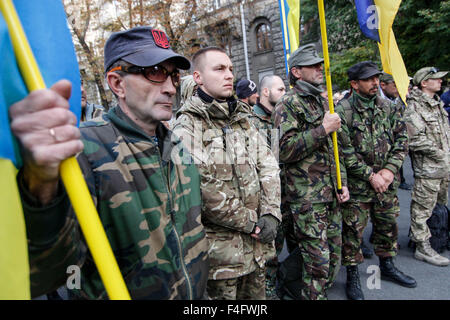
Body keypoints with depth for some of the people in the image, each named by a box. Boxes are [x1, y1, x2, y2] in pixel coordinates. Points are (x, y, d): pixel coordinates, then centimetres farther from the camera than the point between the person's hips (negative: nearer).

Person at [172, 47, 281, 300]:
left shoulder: (242, 118, 10)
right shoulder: (188, 127, -13)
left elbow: (269, 166, 6)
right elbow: (200, 187, -22)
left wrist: (271, 213, -7)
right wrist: (248, 222, -15)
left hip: (257, 241, 7)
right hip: (221, 246, -6)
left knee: (257, 294, 22)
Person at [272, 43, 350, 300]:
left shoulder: (323, 102, 16)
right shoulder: (288, 105, -10)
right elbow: (284, 150, -23)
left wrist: (342, 182, 13)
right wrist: (323, 129, -21)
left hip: (331, 194, 8)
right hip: (305, 197, -8)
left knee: (334, 255, 16)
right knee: (318, 259, -1)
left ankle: (316, 292, 36)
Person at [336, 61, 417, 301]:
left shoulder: (387, 107, 6)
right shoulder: (343, 111, -12)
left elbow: (401, 139, 5)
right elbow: (344, 151, -16)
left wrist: (390, 169, -8)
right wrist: (370, 175, -15)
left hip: (387, 182, 6)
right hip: (357, 185, -5)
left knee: (388, 225, 20)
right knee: (353, 231, 4)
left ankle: (387, 267, 42)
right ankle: (353, 278, 22)